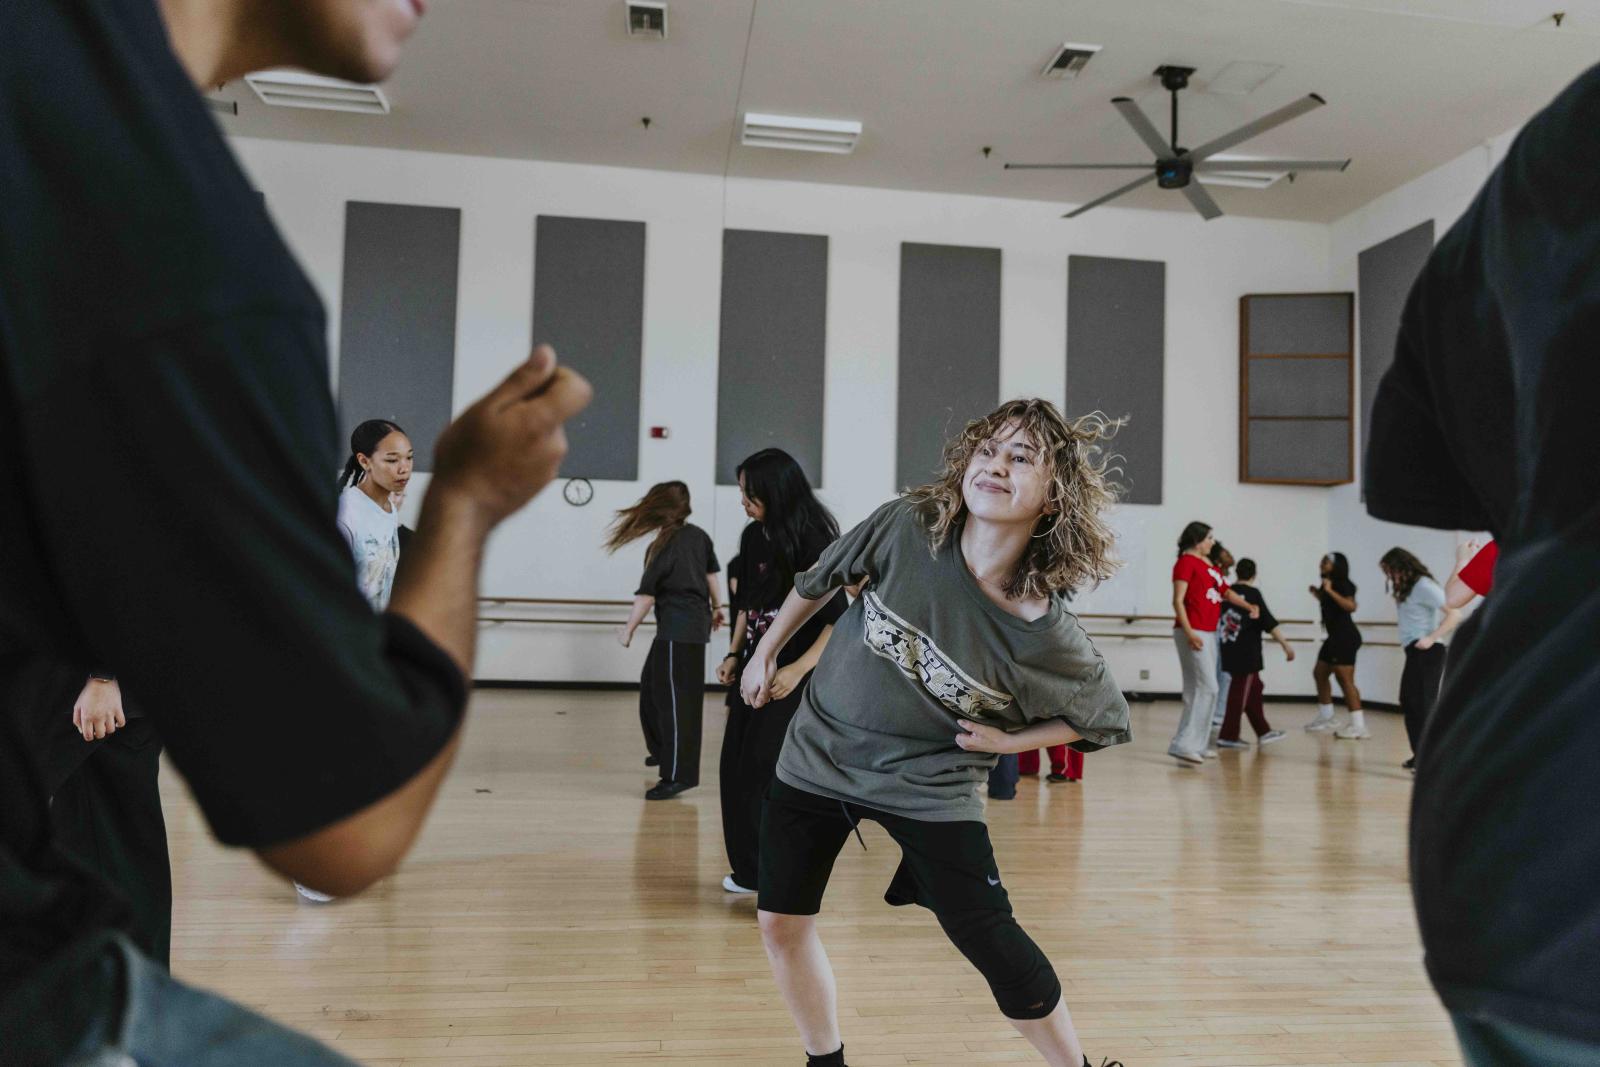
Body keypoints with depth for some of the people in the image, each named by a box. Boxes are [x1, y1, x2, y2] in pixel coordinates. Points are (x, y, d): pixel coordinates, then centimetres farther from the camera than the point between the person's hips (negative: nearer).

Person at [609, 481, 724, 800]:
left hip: (678, 630, -8)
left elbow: (646, 595, -13)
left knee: (675, 700, -8)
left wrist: (628, 629, -2)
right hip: (696, 623, 8)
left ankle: (678, 775, -8)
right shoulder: (699, 536, 4)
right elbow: (711, 574, 15)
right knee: (653, 687, 21)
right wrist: (716, 607, 28)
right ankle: (666, 750, 34)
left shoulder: (662, 547, -15)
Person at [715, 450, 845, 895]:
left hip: (794, 676, -7)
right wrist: (734, 655, 10)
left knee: (769, 773, -7)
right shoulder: (753, 537, 6)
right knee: (736, 769, 10)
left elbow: (839, 621, -16)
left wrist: (798, 670, -23)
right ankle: (750, 871, 26)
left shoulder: (813, 544, -16)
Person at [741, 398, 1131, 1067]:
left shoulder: (1046, 636, -23)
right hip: (818, 754, 3)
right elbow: (820, 579, 1)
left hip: (928, 786, -3)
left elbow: (1107, 721, -3)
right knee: (781, 923, 8)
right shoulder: (906, 525, -19)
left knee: (993, 945, -3)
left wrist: (1006, 740, -13)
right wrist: (766, 652, 11)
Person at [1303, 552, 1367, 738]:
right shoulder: (1329, 585, 14)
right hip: (1335, 637, 10)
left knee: (1345, 679, -13)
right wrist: (1318, 594, 15)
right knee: (1319, 673, 17)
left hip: (1345, 637, -10)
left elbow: (1351, 606, -29)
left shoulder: (1342, 584, -12)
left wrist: (1330, 591, -27)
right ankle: (1325, 717, 28)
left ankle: (1359, 726, -15)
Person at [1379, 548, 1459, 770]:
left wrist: (1431, 639, -24)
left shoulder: (1423, 586, -13)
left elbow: (1455, 614, -20)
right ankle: (1420, 755, 21)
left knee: (1423, 705, -10)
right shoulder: (1406, 588, 15)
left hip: (1427, 653, -10)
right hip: (1414, 653, 10)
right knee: (1409, 704, 13)